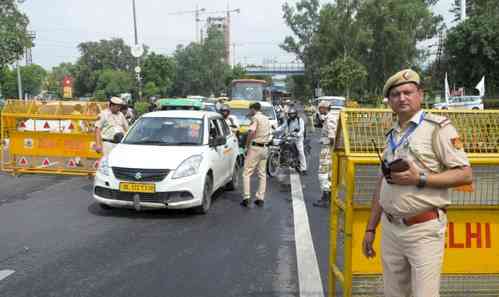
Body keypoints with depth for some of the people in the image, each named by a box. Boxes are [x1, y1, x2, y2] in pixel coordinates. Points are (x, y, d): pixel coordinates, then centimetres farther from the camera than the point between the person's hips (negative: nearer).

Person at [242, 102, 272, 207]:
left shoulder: (255, 118, -8)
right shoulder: (266, 119, 18)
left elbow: (251, 132, -22)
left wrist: (247, 146, -14)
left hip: (255, 147, -8)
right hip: (265, 148, 8)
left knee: (247, 173, -4)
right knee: (262, 174, 10)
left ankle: (246, 197, -9)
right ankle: (260, 198, 12)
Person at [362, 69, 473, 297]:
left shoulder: (438, 127, -6)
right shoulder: (391, 135, 14)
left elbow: (465, 175, -10)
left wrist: (419, 179, -19)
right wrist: (371, 228, 15)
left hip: (424, 229, -6)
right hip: (390, 228, 6)